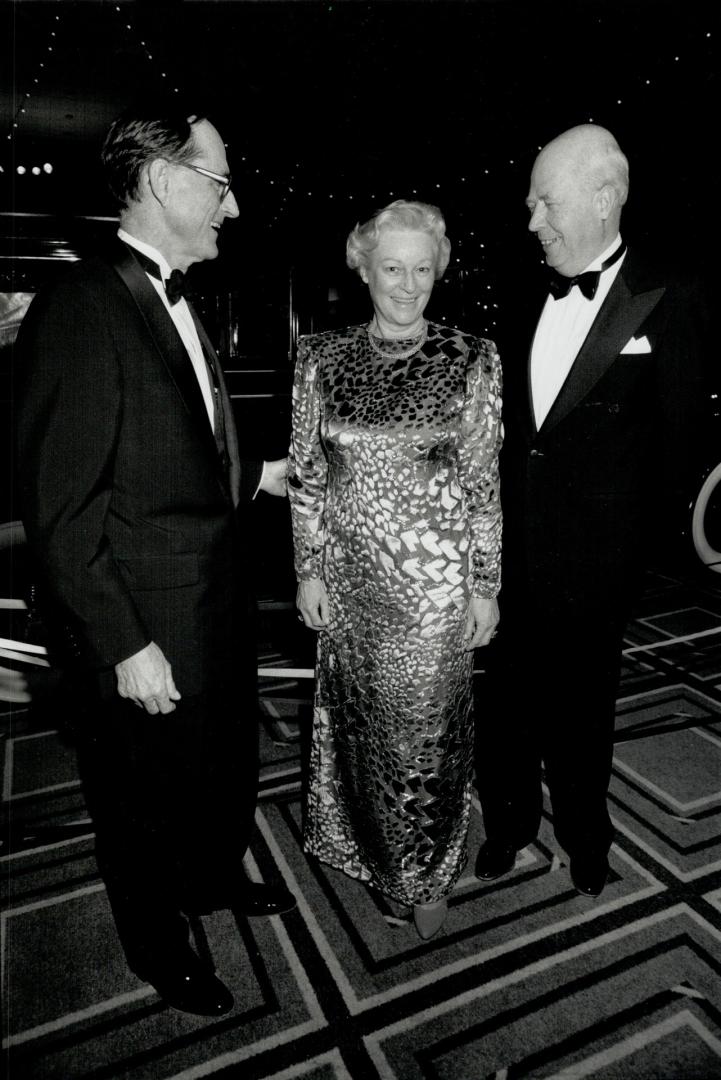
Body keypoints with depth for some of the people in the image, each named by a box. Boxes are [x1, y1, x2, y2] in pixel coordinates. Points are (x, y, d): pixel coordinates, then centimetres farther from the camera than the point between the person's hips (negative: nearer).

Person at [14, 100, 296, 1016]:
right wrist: (125, 646, -20)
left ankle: (215, 876, 54)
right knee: (149, 794, 16)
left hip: (219, 600, 8)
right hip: (149, 627, -8)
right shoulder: (78, 310, -19)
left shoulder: (175, 302, 9)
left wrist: (255, 475, 9)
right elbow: (61, 510, -20)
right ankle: (156, 939, 44)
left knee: (228, 764, 26)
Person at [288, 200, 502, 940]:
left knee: (425, 727, 9)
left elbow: (485, 483, -3)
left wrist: (485, 585, -4)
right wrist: (309, 569, 1)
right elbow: (305, 474, 4)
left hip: (434, 581, -2)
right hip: (349, 579, 3)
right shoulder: (322, 358, 1)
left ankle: (428, 873, 36)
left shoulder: (471, 361, -4)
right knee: (354, 718, 17)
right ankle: (367, 845, 45)